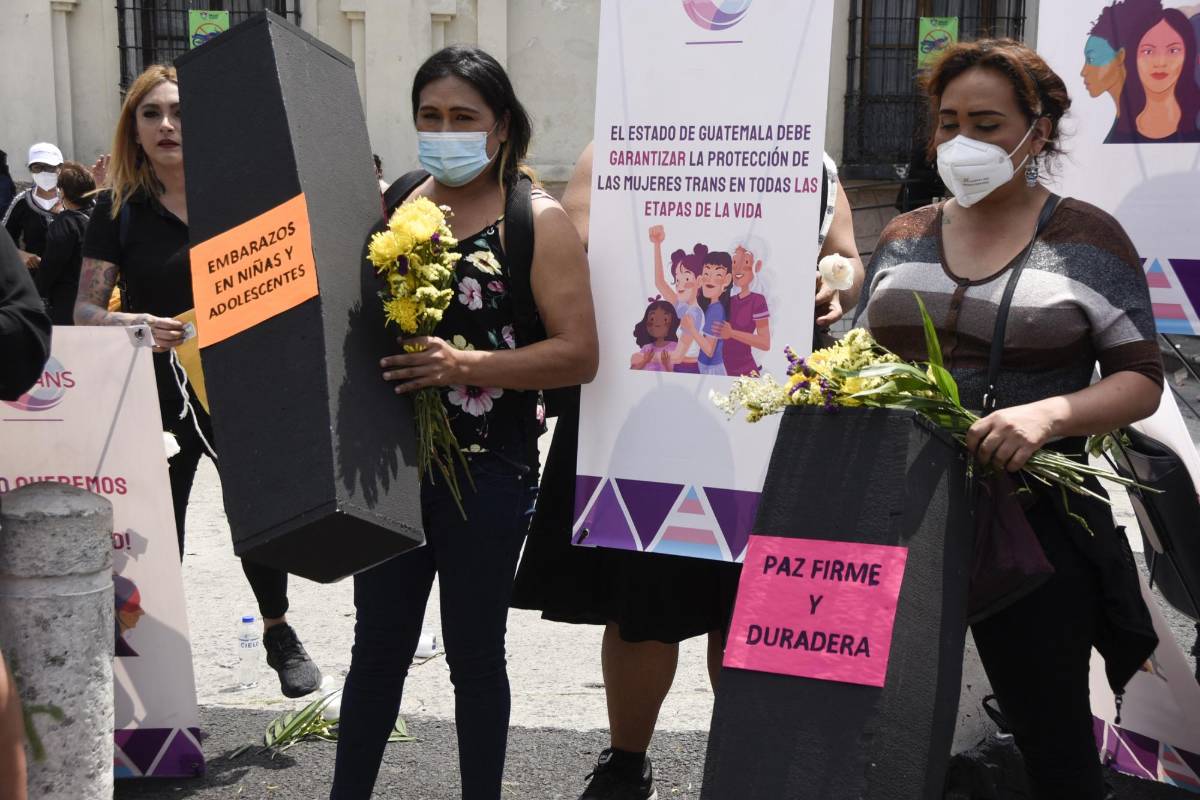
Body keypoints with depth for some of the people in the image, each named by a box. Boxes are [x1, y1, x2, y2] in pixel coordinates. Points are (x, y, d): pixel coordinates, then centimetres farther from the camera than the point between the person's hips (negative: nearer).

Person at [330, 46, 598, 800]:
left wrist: (467, 365, -23)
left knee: (474, 653, 9)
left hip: (488, 468, -4)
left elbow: (579, 353, -13)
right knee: (378, 643, 13)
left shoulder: (538, 220, -6)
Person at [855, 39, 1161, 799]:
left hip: (1034, 517, -3)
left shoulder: (1087, 239, -1)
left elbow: (1140, 380, -5)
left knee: (1053, 737, 6)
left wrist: (1049, 412, -23)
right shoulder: (905, 236, 11)